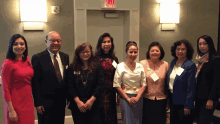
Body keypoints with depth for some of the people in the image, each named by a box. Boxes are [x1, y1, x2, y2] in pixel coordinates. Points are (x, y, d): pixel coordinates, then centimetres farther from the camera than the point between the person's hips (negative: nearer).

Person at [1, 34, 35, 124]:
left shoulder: (27, 59, 6)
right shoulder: (8, 63, -13)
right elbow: (5, 88, -13)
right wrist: (11, 110, -15)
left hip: (28, 100, 6)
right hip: (15, 103, -6)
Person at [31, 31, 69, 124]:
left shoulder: (65, 57, 7)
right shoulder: (38, 58, -9)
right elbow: (35, 82, -10)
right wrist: (38, 103, -12)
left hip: (61, 102, 5)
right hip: (45, 103, -5)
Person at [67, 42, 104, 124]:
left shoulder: (97, 67, 4)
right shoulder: (72, 68, 5)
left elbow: (100, 84, -3)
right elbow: (70, 87, 0)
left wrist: (91, 100, -10)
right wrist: (78, 101, -10)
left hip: (94, 105, -1)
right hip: (77, 105, 1)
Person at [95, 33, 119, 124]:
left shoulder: (114, 59, 10)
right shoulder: (96, 58, -5)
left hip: (111, 92, 4)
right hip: (100, 92, -4)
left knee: (112, 115, 10)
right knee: (101, 116, 1)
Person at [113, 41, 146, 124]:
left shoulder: (140, 66, 5)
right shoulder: (121, 66, -6)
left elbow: (144, 84, 7)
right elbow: (117, 85, -8)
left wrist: (137, 97, -7)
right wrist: (128, 99, -10)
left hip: (139, 98, 4)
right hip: (126, 97, -4)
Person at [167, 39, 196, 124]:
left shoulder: (190, 65, -15)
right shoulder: (173, 62, 5)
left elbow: (190, 87, -17)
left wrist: (187, 106, -18)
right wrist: (168, 96, 9)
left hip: (182, 101, -6)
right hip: (172, 99, 6)